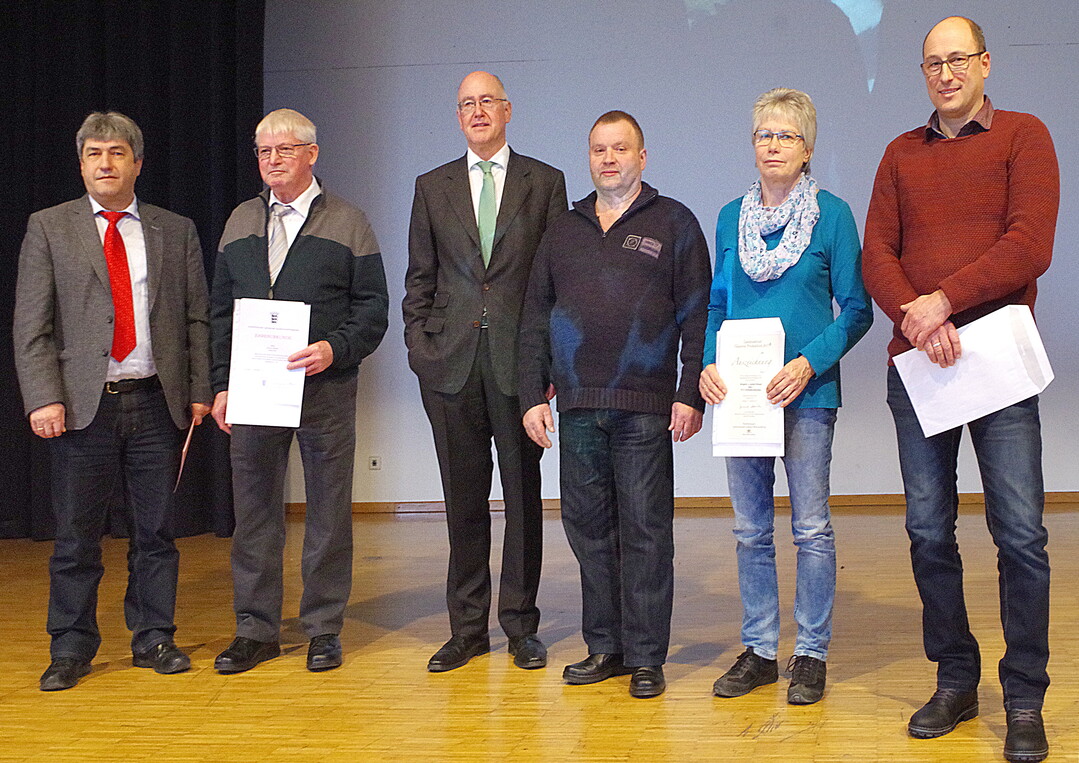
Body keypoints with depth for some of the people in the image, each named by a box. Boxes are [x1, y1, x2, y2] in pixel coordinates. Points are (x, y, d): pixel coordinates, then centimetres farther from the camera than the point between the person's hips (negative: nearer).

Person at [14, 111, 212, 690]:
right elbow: (30, 325, 0)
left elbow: (197, 319, 10)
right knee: (76, 535, 4)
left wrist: (199, 391, 1)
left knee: (155, 530, 8)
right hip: (82, 403, -1)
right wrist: (43, 398, -10)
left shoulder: (176, 231, 11)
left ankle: (153, 638, 20)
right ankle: (71, 649, 16)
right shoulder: (48, 228, 6)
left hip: (156, 402, 2)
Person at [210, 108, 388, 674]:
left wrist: (335, 349, -16)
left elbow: (373, 306, 1)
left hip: (325, 389, -3)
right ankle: (256, 628, 15)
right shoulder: (241, 223, 13)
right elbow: (221, 309, 14)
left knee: (328, 510, 2)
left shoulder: (347, 223, 4)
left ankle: (323, 627, 13)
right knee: (254, 507, 5)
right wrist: (222, 383, 6)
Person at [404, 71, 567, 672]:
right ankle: (468, 628, 15)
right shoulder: (433, 187, 13)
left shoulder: (545, 183, 7)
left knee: (523, 493, 3)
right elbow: (419, 279, 13)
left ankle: (521, 624, 13)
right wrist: (420, 344, 1)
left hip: (519, 359, -2)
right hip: (452, 363, 2)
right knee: (464, 497, 6)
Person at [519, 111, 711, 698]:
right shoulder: (563, 232, 17)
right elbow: (535, 320, 16)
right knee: (588, 526, 7)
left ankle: (645, 655, 6)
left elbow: (696, 315, 0)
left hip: (645, 407, -4)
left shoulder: (673, 224, 6)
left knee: (645, 529, -1)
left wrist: (690, 395, -8)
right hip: (576, 408, 4)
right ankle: (604, 647, 17)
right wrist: (533, 397, 7)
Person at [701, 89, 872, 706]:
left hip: (806, 391, -4)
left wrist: (809, 362, -16)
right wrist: (710, 363, -2)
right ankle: (759, 650, 19)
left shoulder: (832, 214, -2)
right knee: (752, 531, 9)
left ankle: (812, 654, 12)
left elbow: (858, 311, -3)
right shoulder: (732, 217, 10)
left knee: (812, 528, 1)